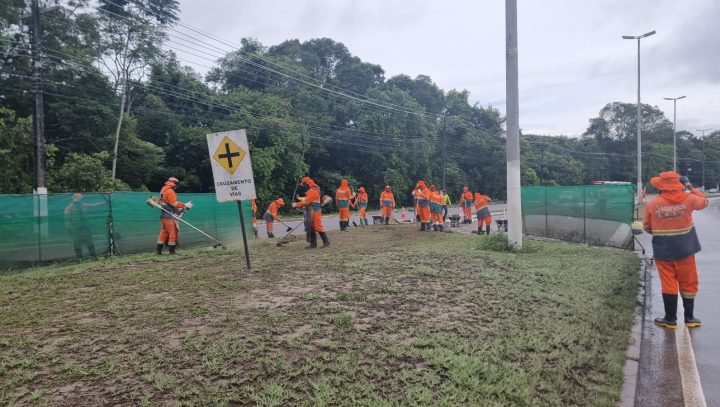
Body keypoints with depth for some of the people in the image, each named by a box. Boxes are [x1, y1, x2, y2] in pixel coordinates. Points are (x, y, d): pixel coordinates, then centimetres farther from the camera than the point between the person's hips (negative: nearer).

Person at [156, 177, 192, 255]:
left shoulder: (164, 190, 20)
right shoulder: (170, 191, -12)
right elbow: (174, 203, -18)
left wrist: (179, 209, 17)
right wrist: (185, 205, -14)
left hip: (163, 215, 10)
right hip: (169, 216, -10)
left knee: (164, 232, 12)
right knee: (173, 232, -5)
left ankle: (158, 249, 13)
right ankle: (172, 251, -4)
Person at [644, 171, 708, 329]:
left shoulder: (652, 204, -9)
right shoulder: (688, 199, -6)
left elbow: (647, 227, 1)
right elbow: (704, 202, 17)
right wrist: (691, 187, 24)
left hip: (663, 251, -1)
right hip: (684, 249, 1)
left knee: (668, 284, 7)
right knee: (688, 283, 14)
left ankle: (670, 319, 14)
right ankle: (689, 318, 24)